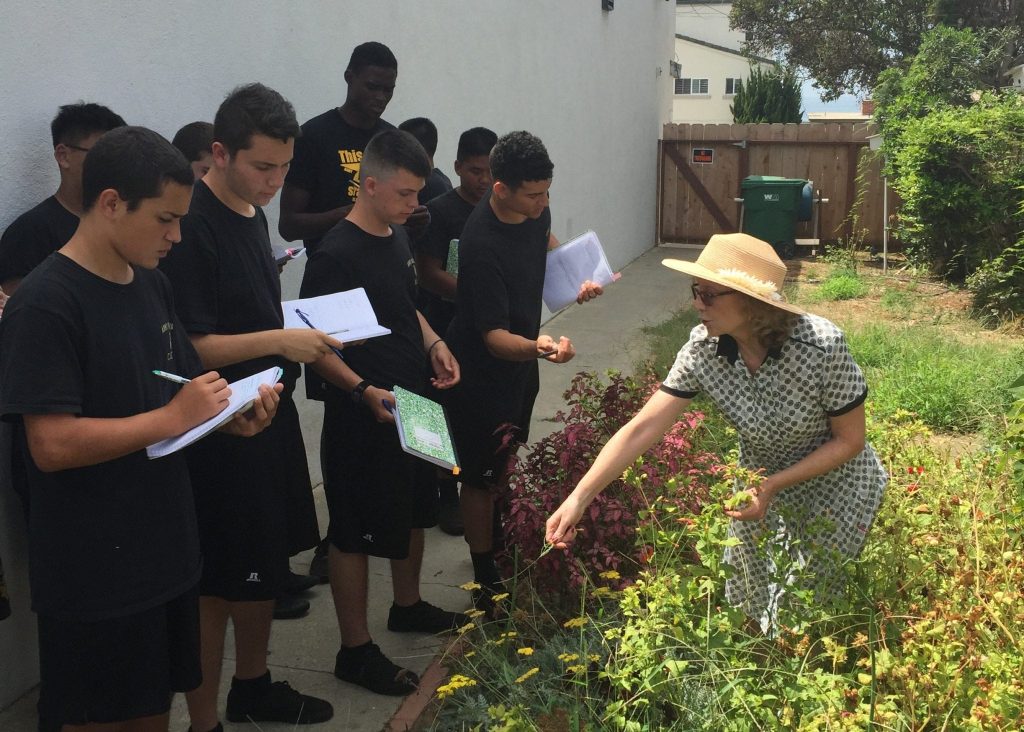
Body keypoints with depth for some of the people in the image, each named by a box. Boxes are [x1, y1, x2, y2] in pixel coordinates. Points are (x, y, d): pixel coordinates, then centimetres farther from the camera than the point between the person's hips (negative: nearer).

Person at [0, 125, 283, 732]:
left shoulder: (153, 285, 7)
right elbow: (52, 445, -24)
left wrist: (232, 419, -5)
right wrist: (173, 418, -24)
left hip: (166, 547, 7)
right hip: (94, 574, -7)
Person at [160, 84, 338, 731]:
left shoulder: (252, 212, 8)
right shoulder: (193, 228, -20)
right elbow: (188, 347, -22)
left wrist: (303, 326, 9)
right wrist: (278, 341, -26)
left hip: (270, 416, 9)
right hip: (221, 430, -9)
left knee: (268, 566, 20)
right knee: (217, 582, 2)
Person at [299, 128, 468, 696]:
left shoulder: (398, 238, 7)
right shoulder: (336, 256, -20)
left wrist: (433, 344, 4)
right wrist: (364, 391, -31)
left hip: (413, 405, 9)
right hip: (362, 418, -9)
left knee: (414, 508, 23)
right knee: (356, 534, 3)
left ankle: (408, 606, 45)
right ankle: (355, 651, 17)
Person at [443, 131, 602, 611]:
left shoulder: (534, 210, -9)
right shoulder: (482, 243, -34)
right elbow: (494, 336, -32)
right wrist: (537, 347, -52)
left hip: (520, 360, 9)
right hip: (481, 372, -8)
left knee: (509, 463, 24)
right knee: (483, 477, 4)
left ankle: (501, 549, 46)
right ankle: (486, 582, 19)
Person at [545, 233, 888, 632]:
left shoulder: (821, 346, -32)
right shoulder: (703, 348, -22)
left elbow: (850, 440, -20)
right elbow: (641, 429, -24)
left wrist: (773, 486, -27)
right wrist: (578, 498, -30)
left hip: (834, 483, -4)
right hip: (763, 482, 4)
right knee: (753, 601, 18)